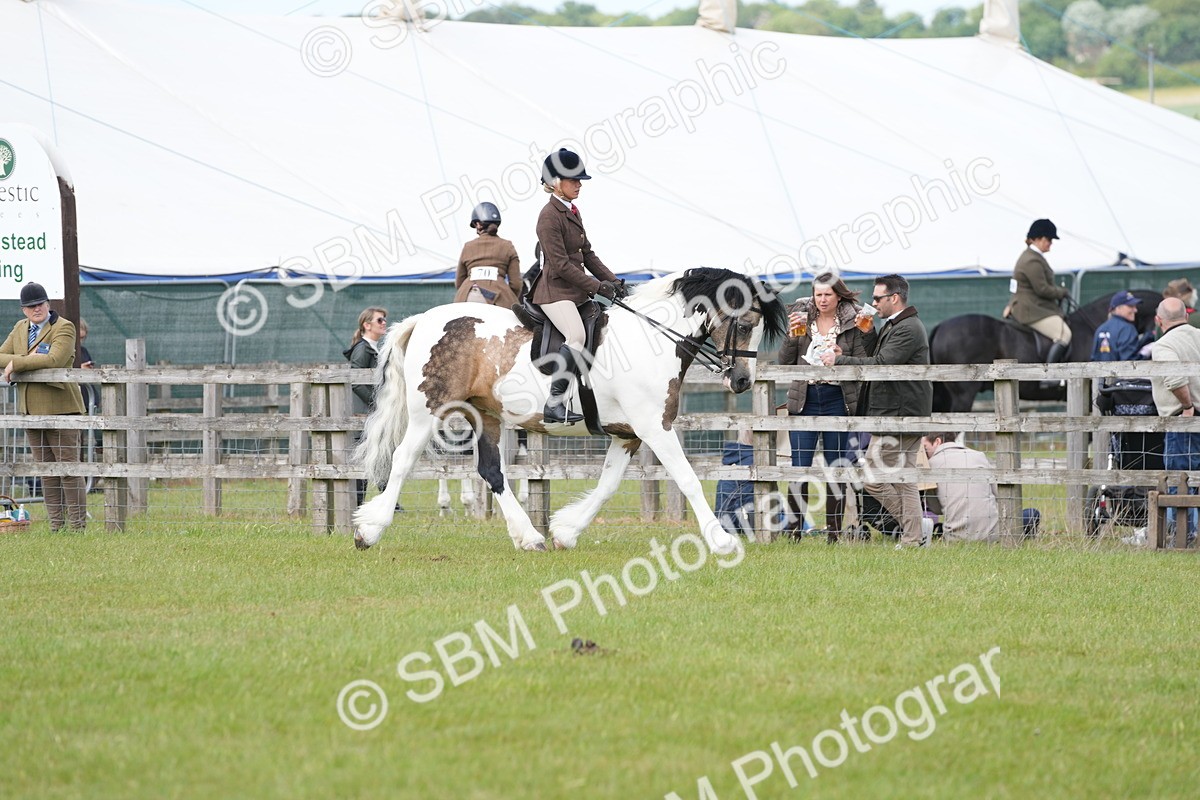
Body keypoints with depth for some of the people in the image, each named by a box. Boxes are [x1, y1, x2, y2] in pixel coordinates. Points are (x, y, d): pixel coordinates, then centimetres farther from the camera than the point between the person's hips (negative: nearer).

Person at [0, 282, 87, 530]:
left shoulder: (63, 328, -7)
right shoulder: (20, 329, 15)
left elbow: (55, 359, -23)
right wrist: (26, 359, -11)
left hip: (59, 408, -7)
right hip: (30, 408, 7)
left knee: (68, 467, -6)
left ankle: (78, 525, -5)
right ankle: (56, 525, 12)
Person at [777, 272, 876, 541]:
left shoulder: (853, 322, 2)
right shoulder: (802, 317, 7)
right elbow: (784, 361, 5)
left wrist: (867, 333, -13)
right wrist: (793, 335, -9)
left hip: (838, 400, -1)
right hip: (804, 399, 1)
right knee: (799, 468, -3)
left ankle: (833, 533, 9)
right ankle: (794, 531, 1)